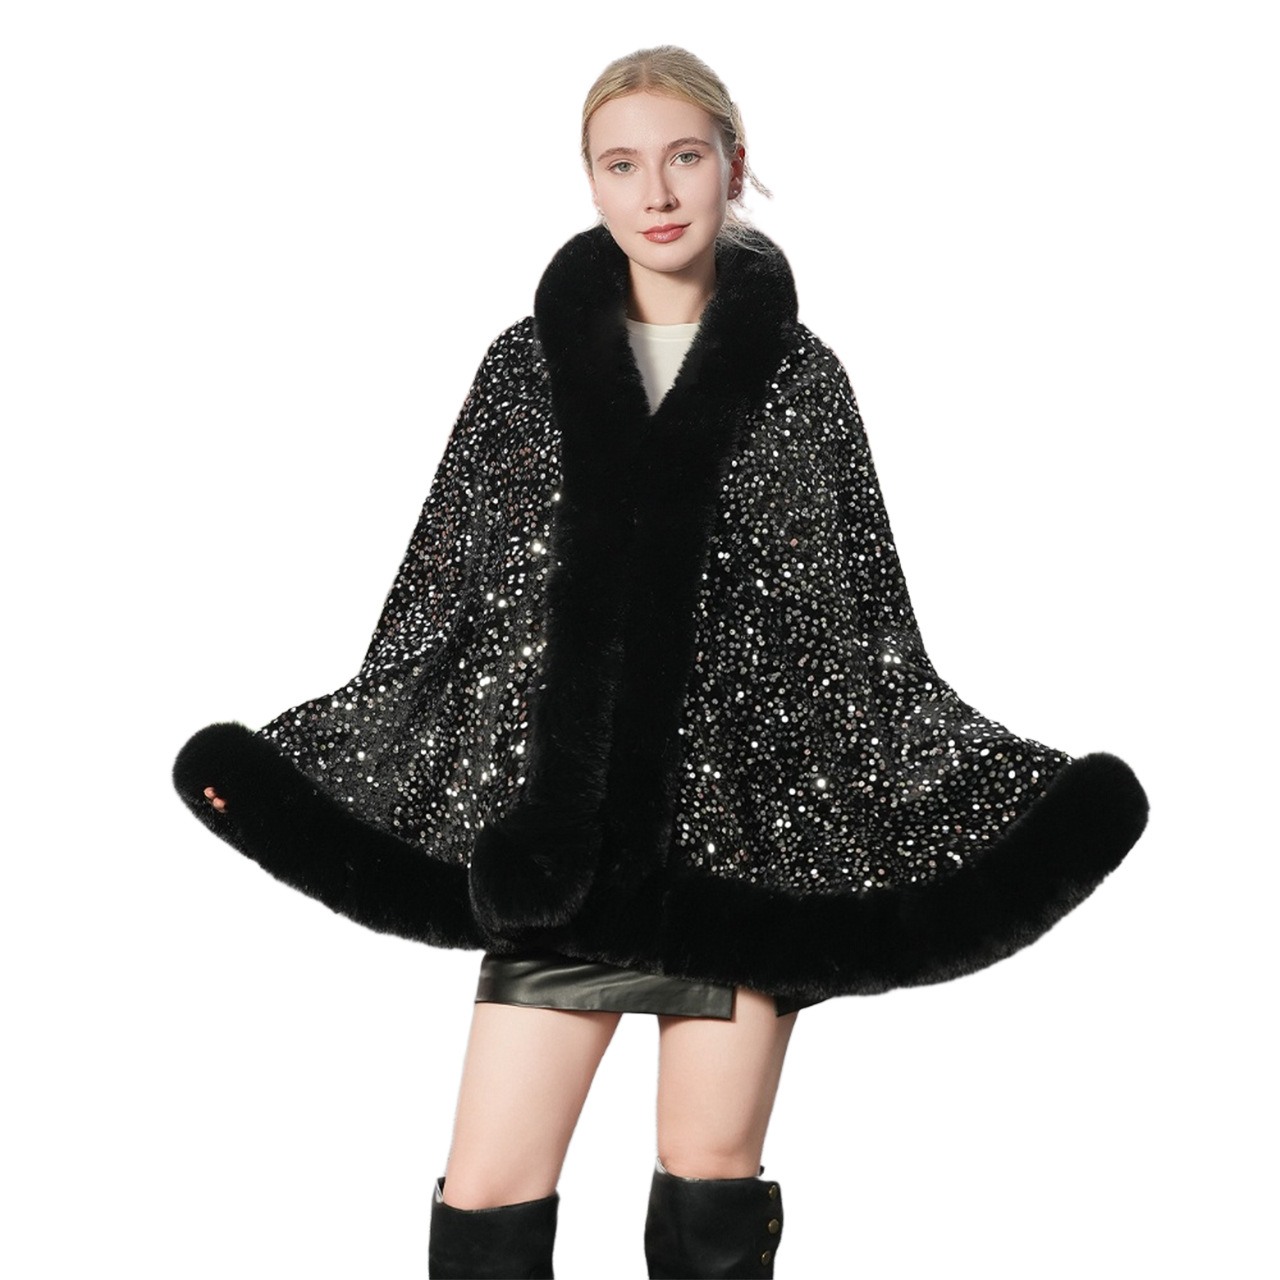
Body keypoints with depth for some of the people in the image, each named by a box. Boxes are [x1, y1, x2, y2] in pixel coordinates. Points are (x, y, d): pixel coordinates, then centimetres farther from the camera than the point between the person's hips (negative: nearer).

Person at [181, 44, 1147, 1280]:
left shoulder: (798, 376, 5)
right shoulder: (529, 364, 8)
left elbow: (870, 638, 5)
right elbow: (438, 607, 8)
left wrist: (1033, 796, -3)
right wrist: (267, 766, 2)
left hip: (746, 834, -1)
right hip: (558, 837, 1)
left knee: (714, 1179, 5)